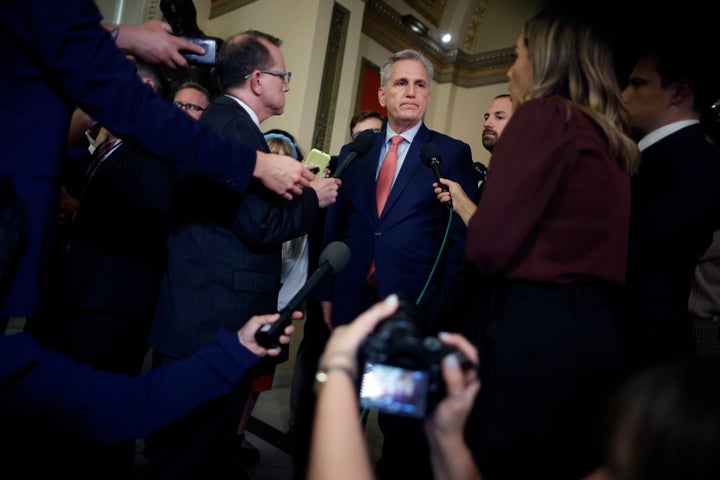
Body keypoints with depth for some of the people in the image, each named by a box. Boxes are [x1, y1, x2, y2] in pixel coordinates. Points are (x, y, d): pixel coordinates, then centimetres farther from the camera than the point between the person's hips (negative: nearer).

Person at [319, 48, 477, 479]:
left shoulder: (453, 153, 0)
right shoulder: (354, 152, 10)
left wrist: (444, 309, -9)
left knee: (403, 427, 14)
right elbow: (335, 228, 9)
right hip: (352, 302, 3)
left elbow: (461, 237, -4)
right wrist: (327, 294, 5)